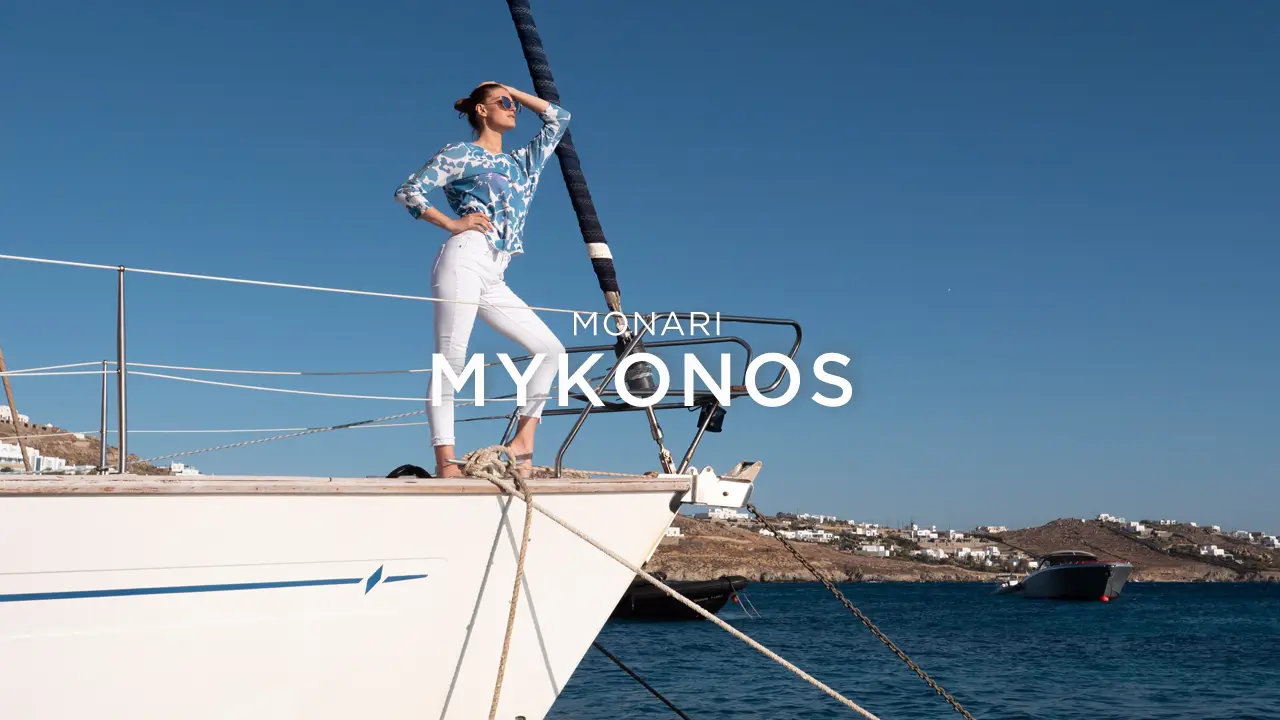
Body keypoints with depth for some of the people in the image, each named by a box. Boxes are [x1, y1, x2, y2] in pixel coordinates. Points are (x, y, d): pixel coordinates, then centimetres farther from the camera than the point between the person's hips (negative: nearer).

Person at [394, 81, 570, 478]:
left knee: (551, 350, 2)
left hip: (494, 279, 8)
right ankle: (445, 458, -20)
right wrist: (452, 223, -6)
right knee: (450, 359, -15)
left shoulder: (522, 161, 26)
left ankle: (522, 443, 2)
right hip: (465, 259, -7)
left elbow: (559, 117, 34)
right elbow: (407, 191, 2)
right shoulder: (460, 153, 7)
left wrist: (512, 91, 31)